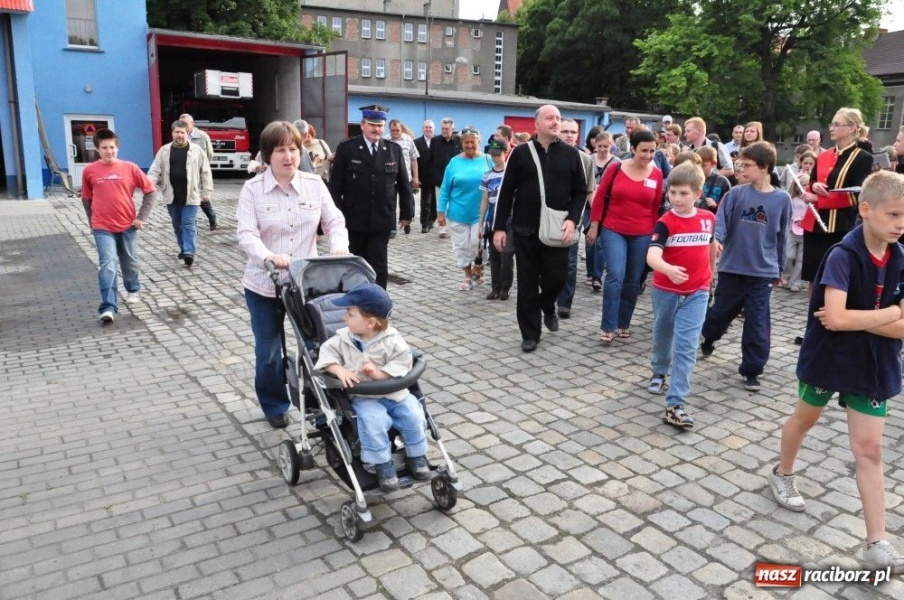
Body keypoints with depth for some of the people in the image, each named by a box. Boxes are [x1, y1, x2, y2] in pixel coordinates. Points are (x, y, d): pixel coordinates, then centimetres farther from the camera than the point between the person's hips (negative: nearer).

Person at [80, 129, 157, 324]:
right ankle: (108, 308, -12)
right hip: (103, 228, -1)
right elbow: (86, 199, 11)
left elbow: (150, 191, 1)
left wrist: (141, 217, -3)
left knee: (130, 262, 17)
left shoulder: (130, 168, -4)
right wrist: (92, 222, 13)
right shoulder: (89, 171, -2)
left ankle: (133, 290, 44)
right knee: (107, 266, -11)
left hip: (128, 226, 1)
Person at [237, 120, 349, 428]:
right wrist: (269, 256, -34)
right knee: (268, 350, 12)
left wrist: (339, 246, -21)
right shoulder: (253, 188, -6)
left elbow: (334, 221, 1)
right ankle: (275, 406, 34)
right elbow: (246, 234, -15)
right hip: (264, 284, -1)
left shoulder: (315, 184, 0)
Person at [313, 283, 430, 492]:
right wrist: (340, 370, -20)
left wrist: (378, 372, -25)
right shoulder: (343, 338, -1)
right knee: (372, 421, -28)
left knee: (413, 416, -15)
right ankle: (383, 465, -11)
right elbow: (327, 353, -1)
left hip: (395, 393, 1)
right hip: (364, 397, 0)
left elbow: (402, 364, -12)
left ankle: (417, 456, 11)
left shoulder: (392, 340, -10)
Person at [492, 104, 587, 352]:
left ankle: (547, 307, 38)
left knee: (556, 278, 3)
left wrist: (572, 220, -9)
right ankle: (530, 333, 16)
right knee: (527, 283, 4)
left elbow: (580, 191, 6)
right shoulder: (520, 152, 0)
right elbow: (506, 192, 1)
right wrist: (499, 227, -3)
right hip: (525, 229, -1)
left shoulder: (571, 154, 4)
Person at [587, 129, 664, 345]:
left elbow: (656, 207, 6)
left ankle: (623, 323, 24)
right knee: (615, 276, -14)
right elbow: (599, 198, 1)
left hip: (642, 235, 2)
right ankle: (607, 327, -8)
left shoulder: (657, 175, 0)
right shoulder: (615, 169, -5)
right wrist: (594, 226, 0)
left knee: (633, 281, 9)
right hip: (613, 231, -2)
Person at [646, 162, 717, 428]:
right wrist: (668, 269, -49)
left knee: (686, 347, -7)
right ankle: (659, 372, 49)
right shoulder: (665, 223, -15)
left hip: (696, 293, 1)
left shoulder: (708, 219, -4)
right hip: (666, 291, -1)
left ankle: (675, 405, -7)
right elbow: (652, 256, -29)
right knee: (663, 336, 19)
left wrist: (710, 274, 24)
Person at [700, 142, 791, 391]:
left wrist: (779, 269, 13)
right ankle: (706, 341, 43)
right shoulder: (736, 193, -3)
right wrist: (716, 239, -32)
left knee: (757, 324, 2)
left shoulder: (782, 199, -1)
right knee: (720, 312, 15)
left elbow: (782, 237, 7)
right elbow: (721, 221, -9)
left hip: (763, 272, 0)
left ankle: (752, 370, 15)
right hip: (732, 267, 0)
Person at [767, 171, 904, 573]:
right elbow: (835, 319, -31)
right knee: (806, 418, 20)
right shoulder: (843, 256, -20)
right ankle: (782, 473, 47)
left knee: (869, 449, 3)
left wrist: (857, 319, -21)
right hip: (828, 357, -4)